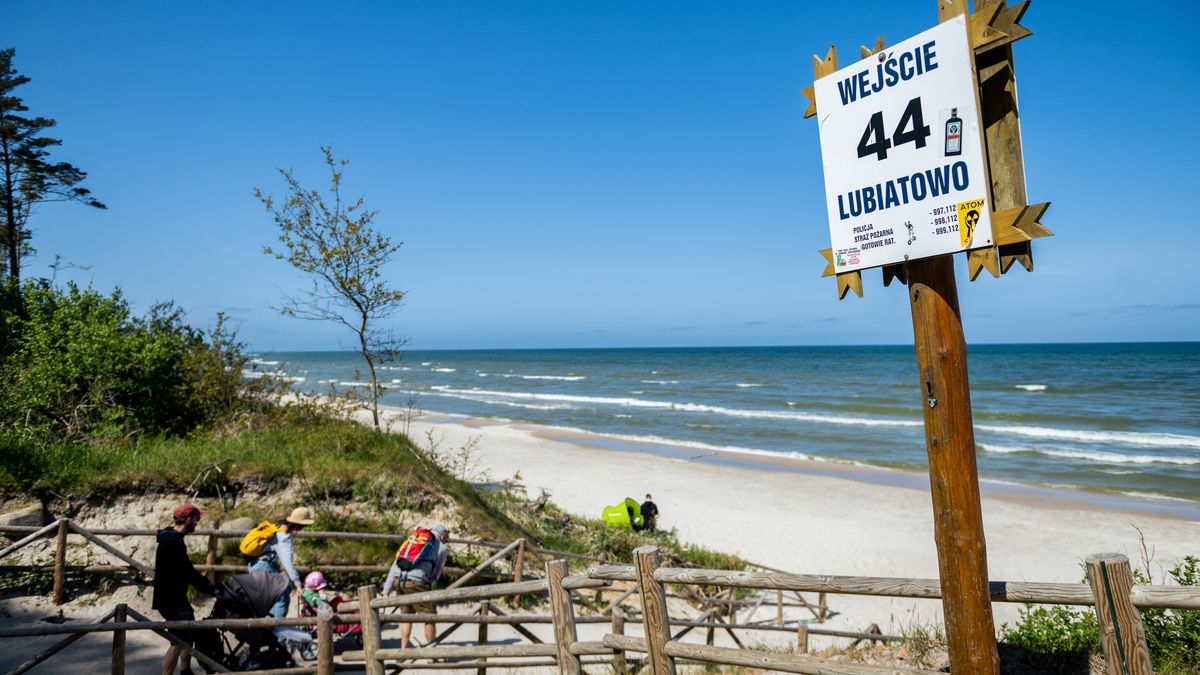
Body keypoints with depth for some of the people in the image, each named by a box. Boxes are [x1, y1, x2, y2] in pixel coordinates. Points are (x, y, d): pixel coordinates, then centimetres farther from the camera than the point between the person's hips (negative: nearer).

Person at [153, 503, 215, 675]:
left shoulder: (172, 539, 10)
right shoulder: (173, 542, -22)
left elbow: (185, 570, 15)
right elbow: (188, 572, -22)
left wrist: (208, 585, 11)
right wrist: (211, 588, -15)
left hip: (176, 598, 11)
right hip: (171, 601, -11)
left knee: (189, 635, 20)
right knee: (179, 641, -9)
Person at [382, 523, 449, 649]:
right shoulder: (441, 549, 14)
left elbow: (395, 566, 19)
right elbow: (435, 575, 14)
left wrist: (386, 591, 17)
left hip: (398, 580, 5)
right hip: (416, 582, -5)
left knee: (406, 615, 24)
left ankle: (403, 649, 27)